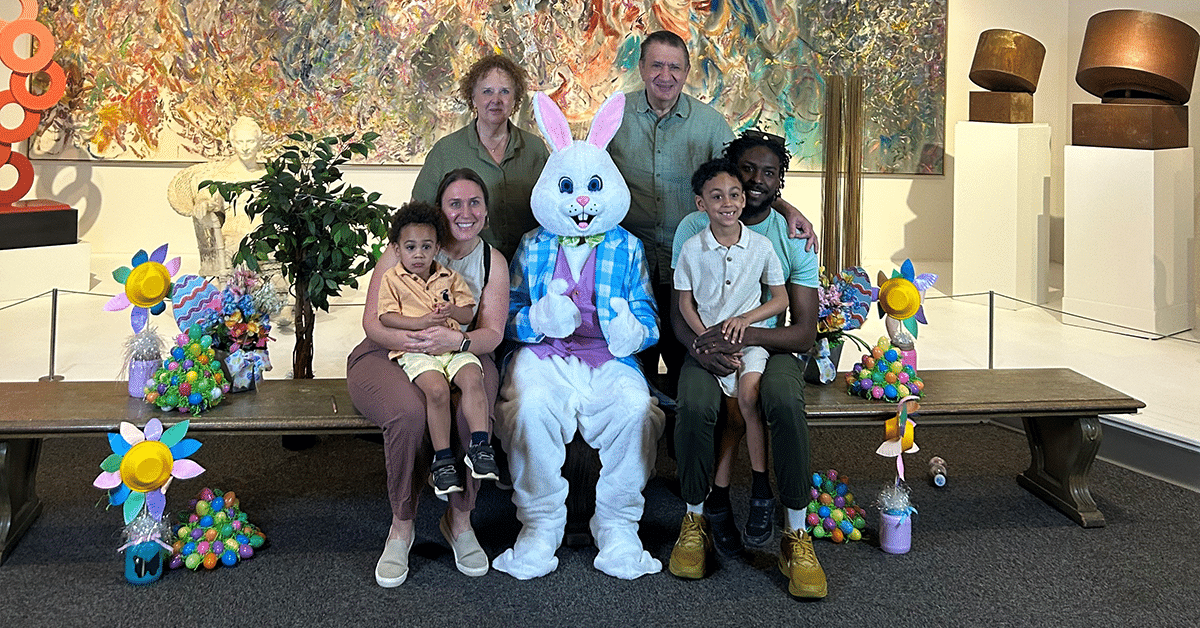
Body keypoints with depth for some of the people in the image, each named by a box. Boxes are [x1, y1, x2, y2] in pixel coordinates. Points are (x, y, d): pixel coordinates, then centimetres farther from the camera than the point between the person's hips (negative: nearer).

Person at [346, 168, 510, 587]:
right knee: (409, 412, -36)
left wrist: (455, 340, -24)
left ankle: (460, 520, -7)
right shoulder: (401, 253, -1)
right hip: (390, 356, -2)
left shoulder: (493, 262, 7)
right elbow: (372, 323, -4)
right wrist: (408, 339, -27)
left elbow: (492, 333, -1)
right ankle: (402, 526, -12)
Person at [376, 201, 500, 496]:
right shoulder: (392, 279, 8)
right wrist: (421, 322, -15)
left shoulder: (449, 278, 16)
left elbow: (469, 314, 14)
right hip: (415, 351, -3)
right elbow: (386, 317, -2)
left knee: (473, 378, -27)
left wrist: (452, 311, -9)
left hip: (453, 346, 3)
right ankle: (442, 458, -19)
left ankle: (479, 446, -23)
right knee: (437, 388, -30)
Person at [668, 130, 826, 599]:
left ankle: (796, 537, -18)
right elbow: (678, 311, 1)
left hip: (772, 346, 0)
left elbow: (804, 331, -7)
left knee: (785, 404, -34)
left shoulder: (793, 237, -1)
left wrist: (744, 335, -25)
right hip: (709, 345, 0)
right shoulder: (694, 228, 2)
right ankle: (696, 519, -9)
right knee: (695, 405, -33)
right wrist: (699, 345, -23)